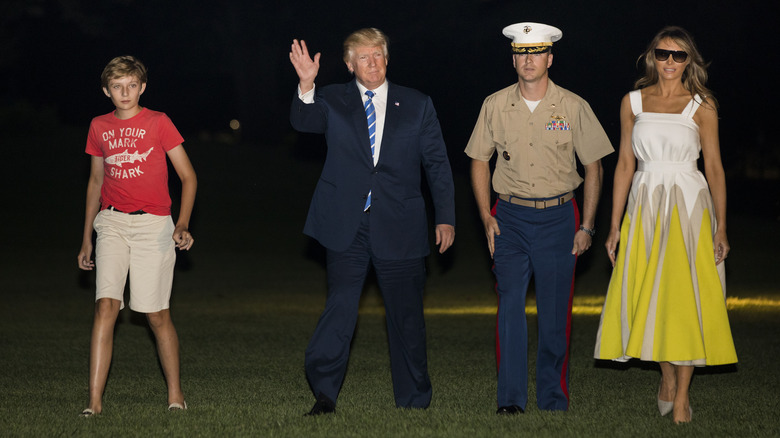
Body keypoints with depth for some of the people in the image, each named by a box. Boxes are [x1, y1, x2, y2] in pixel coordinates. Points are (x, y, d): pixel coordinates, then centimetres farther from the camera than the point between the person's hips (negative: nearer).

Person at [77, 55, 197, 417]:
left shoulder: (158, 123, 0)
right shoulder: (99, 127, 11)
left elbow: (188, 176, 0)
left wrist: (182, 225, -13)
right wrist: (86, 238, 20)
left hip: (153, 224, -2)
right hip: (112, 224, 2)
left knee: (157, 314, 1)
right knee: (106, 305, -13)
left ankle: (175, 394, 18)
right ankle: (95, 401, -15)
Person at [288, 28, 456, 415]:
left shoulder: (417, 105, 7)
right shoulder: (333, 101, 6)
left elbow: (437, 164, 8)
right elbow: (303, 121, -14)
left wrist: (446, 217, 3)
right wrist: (306, 85, -32)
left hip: (398, 227, 1)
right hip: (346, 225, -1)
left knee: (406, 315, 7)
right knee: (339, 307, -7)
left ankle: (414, 400, 19)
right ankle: (325, 394, -2)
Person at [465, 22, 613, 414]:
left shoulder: (573, 107, -2)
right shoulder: (495, 106, 2)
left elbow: (593, 166, 4)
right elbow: (479, 161, 11)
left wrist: (586, 227, 0)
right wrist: (486, 217, 2)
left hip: (558, 217, -1)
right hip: (510, 216, 1)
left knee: (555, 312, 2)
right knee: (510, 306, -7)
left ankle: (553, 397, 13)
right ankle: (511, 398, -4)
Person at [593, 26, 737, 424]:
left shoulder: (702, 106, 1)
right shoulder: (633, 102, 8)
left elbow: (714, 167, 1)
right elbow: (625, 164, 9)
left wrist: (721, 227, -7)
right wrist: (615, 225, 5)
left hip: (689, 205, -2)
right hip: (645, 208, 2)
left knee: (685, 297, -4)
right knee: (649, 297, 3)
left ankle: (682, 394, 2)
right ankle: (667, 376, 23)